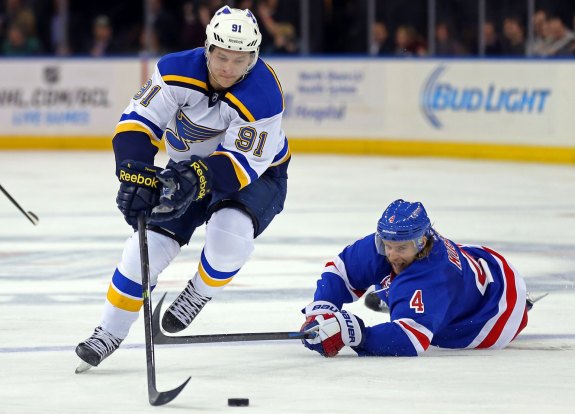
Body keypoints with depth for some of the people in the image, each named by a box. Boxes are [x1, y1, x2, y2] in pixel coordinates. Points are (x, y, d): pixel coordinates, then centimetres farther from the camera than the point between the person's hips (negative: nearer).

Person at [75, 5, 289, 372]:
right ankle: (110, 332, 9)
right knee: (151, 242, -9)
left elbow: (242, 163, -34)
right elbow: (139, 120, -23)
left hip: (258, 174, -3)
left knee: (230, 231, -33)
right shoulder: (179, 70, -23)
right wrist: (136, 173, -38)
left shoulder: (263, 96, -32)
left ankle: (199, 293, -2)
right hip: (187, 171, 4)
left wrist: (198, 177, -50)